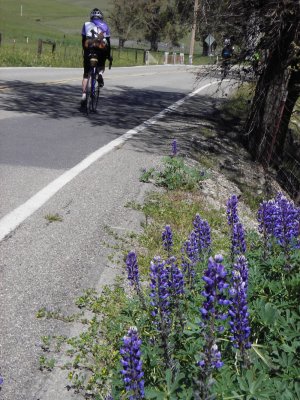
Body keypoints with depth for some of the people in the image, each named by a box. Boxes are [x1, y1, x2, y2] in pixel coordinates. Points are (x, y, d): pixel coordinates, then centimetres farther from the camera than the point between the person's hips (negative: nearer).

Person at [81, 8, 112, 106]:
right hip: (101, 49, 0)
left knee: (86, 74, 9)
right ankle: (100, 74, -2)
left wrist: (85, 52, 25)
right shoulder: (105, 26, 20)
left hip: (89, 49, 0)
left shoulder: (86, 24, 21)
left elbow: (83, 40, 17)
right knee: (101, 65, 32)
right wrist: (108, 55, 20)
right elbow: (108, 42, 15)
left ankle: (84, 95, -3)